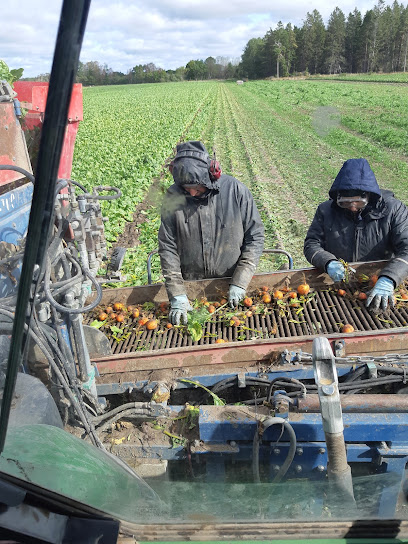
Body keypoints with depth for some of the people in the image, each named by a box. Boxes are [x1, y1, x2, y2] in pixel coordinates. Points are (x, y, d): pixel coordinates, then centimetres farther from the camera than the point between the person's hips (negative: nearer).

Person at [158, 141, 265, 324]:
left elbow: (255, 237, -6)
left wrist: (240, 282, -12)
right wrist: (177, 294, -13)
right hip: (190, 286, 1)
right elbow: (167, 248, -5)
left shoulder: (235, 190, -11)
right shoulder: (173, 197, -7)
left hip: (230, 286, 0)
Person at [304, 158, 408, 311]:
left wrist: (387, 280, -35)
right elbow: (311, 245, 1)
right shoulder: (326, 210, 0)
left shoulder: (394, 210, -7)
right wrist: (328, 262, -22)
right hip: (335, 285, 0)